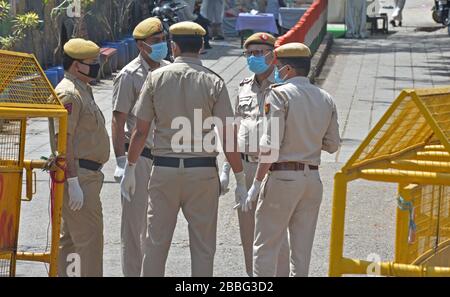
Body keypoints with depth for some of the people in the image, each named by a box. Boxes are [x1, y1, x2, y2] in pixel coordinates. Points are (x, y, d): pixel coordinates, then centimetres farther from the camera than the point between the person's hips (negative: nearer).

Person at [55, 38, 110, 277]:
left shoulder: (82, 90, 19)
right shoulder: (68, 94, -15)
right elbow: (63, 140, -21)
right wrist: (73, 182, -25)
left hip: (86, 174, 11)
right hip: (78, 176, -11)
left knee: (70, 237, 14)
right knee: (89, 238, -11)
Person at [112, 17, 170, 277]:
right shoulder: (130, 75, -9)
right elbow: (118, 120, -10)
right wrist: (121, 160, -15)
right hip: (138, 155, -6)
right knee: (135, 221, -1)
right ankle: (133, 273, 6)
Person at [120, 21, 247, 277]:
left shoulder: (156, 78, 0)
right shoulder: (213, 82, -4)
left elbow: (141, 131, 1)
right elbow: (228, 138, -6)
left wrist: (130, 169, 12)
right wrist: (240, 179, 1)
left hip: (164, 169, 1)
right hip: (203, 172, -1)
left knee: (156, 242, 8)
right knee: (203, 247, 6)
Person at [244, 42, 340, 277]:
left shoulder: (280, 94, -9)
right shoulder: (326, 99, 9)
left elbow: (270, 145, -15)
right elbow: (332, 145, 12)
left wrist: (256, 183, -11)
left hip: (282, 176, -6)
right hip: (312, 178, 6)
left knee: (265, 248, 0)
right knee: (302, 248, 10)